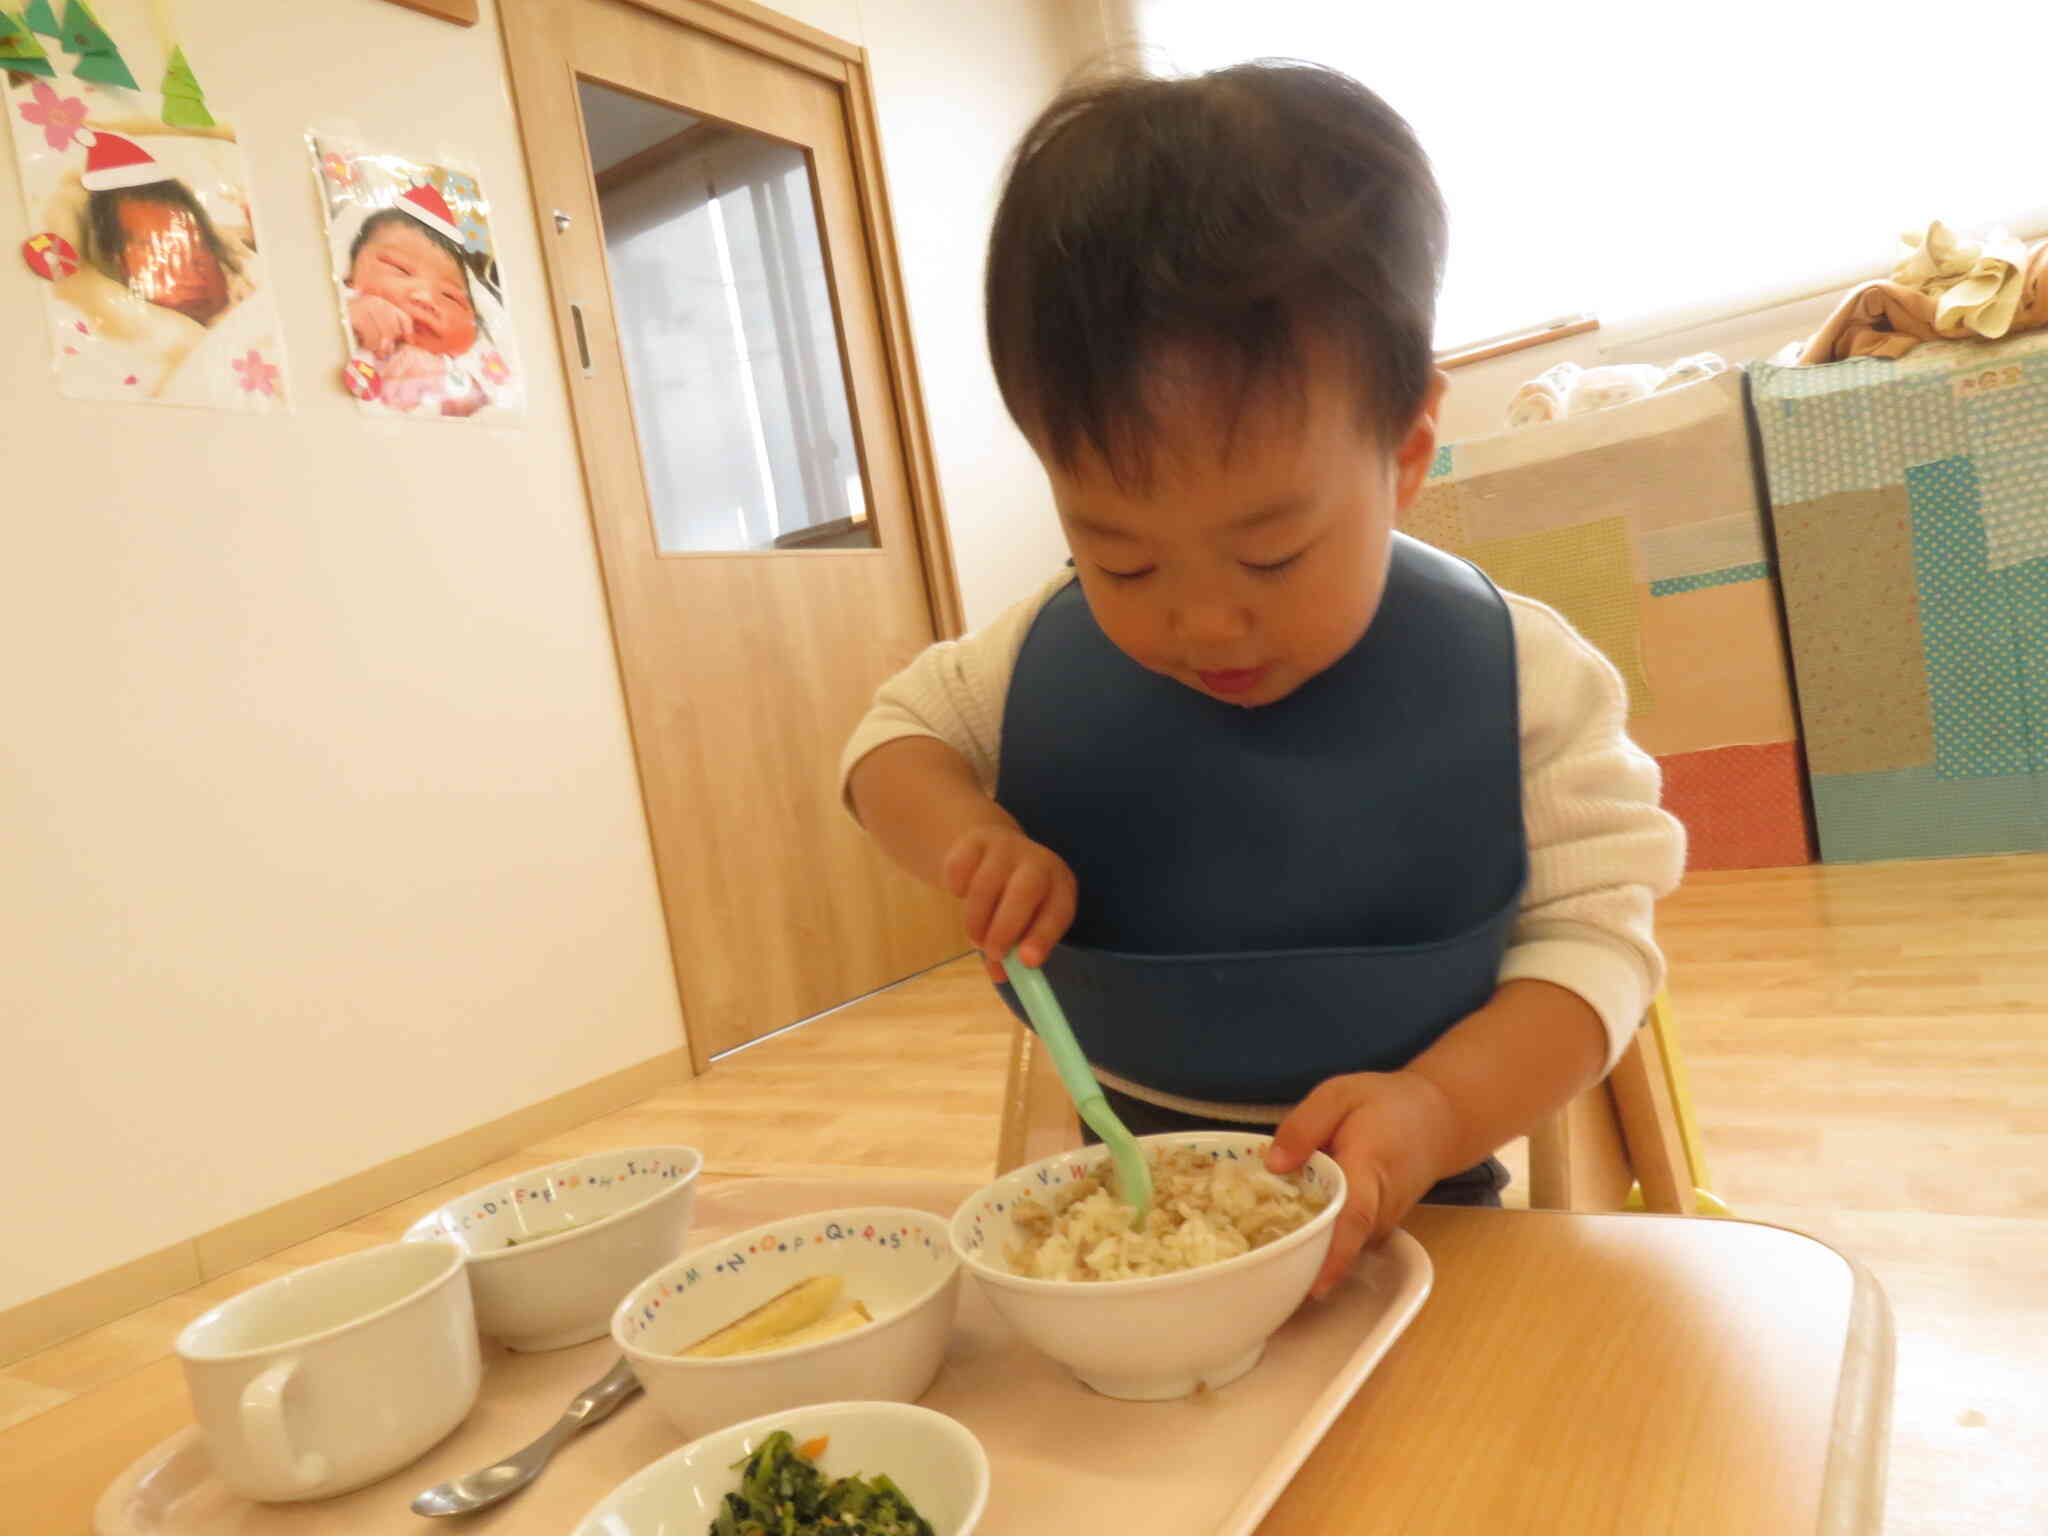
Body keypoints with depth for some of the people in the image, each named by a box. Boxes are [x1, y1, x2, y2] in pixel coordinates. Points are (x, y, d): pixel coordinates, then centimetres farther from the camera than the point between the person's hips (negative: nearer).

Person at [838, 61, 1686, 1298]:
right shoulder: (1047, 658, -7)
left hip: (1389, 1218, -2)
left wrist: (1434, 1114, -27)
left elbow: (1592, 935, -10)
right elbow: (900, 733, 9)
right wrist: (968, 836, -13)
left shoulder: (1519, 684, -13)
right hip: (1123, 1187, 3)